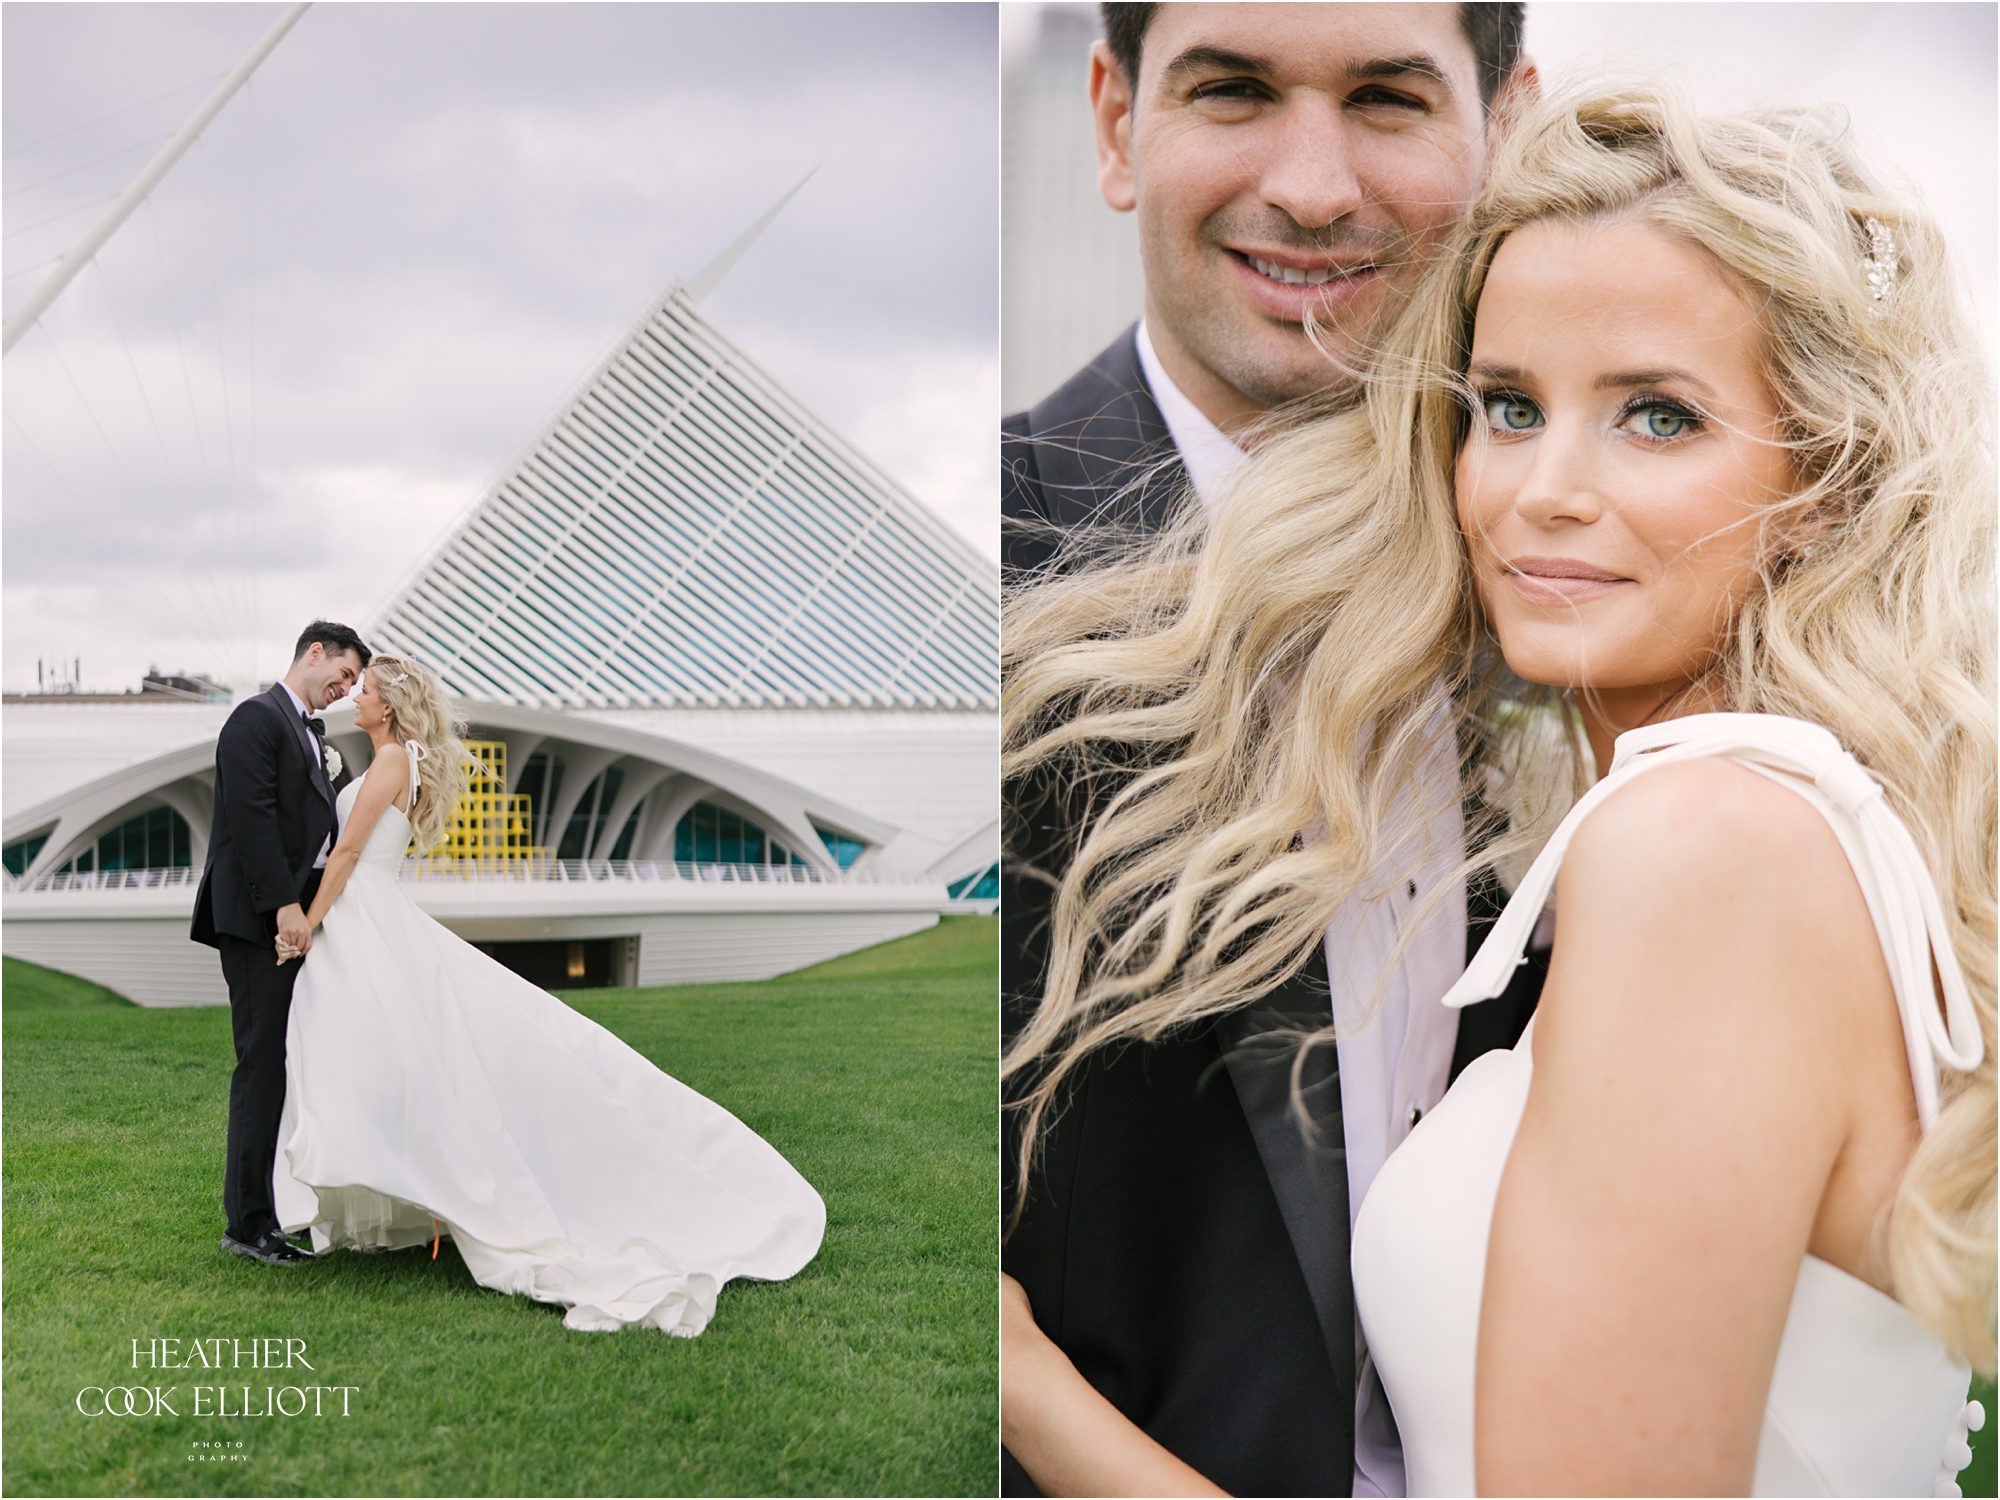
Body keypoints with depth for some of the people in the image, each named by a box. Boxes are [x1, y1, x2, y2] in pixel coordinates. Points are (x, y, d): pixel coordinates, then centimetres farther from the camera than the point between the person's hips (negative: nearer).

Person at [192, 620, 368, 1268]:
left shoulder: (307, 732, 22)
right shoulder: (258, 718, -7)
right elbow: (252, 817, -17)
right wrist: (284, 905, -22)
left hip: (297, 915, 9)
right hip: (260, 918, -9)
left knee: (295, 1064, 9)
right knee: (263, 1064, -8)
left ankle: (284, 1207, 14)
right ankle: (248, 1221, -4)